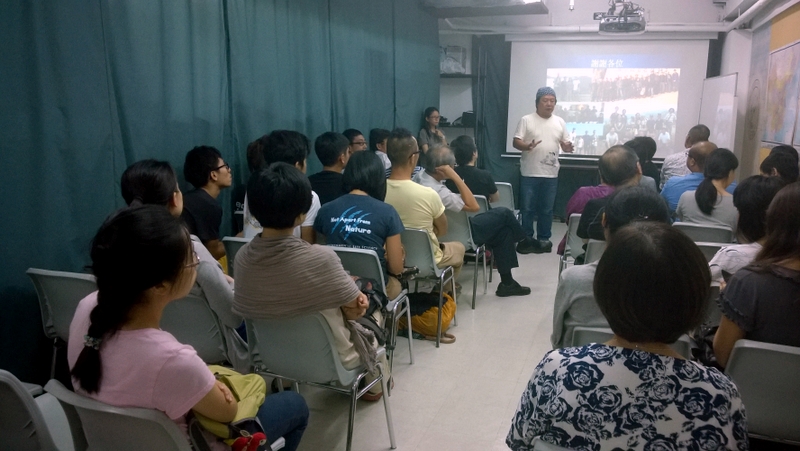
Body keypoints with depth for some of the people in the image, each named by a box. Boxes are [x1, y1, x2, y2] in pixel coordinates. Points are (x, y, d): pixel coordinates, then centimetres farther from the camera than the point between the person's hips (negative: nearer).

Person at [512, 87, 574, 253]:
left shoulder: (560, 122, 9)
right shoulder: (527, 120, -3)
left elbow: (564, 143, 13)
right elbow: (516, 142, -7)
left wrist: (568, 147, -11)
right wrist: (527, 146, -27)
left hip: (551, 174, 3)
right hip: (529, 173, -3)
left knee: (546, 209, 10)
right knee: (527, 208, 4)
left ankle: (544, 238, 20)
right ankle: (527, 238, 15)